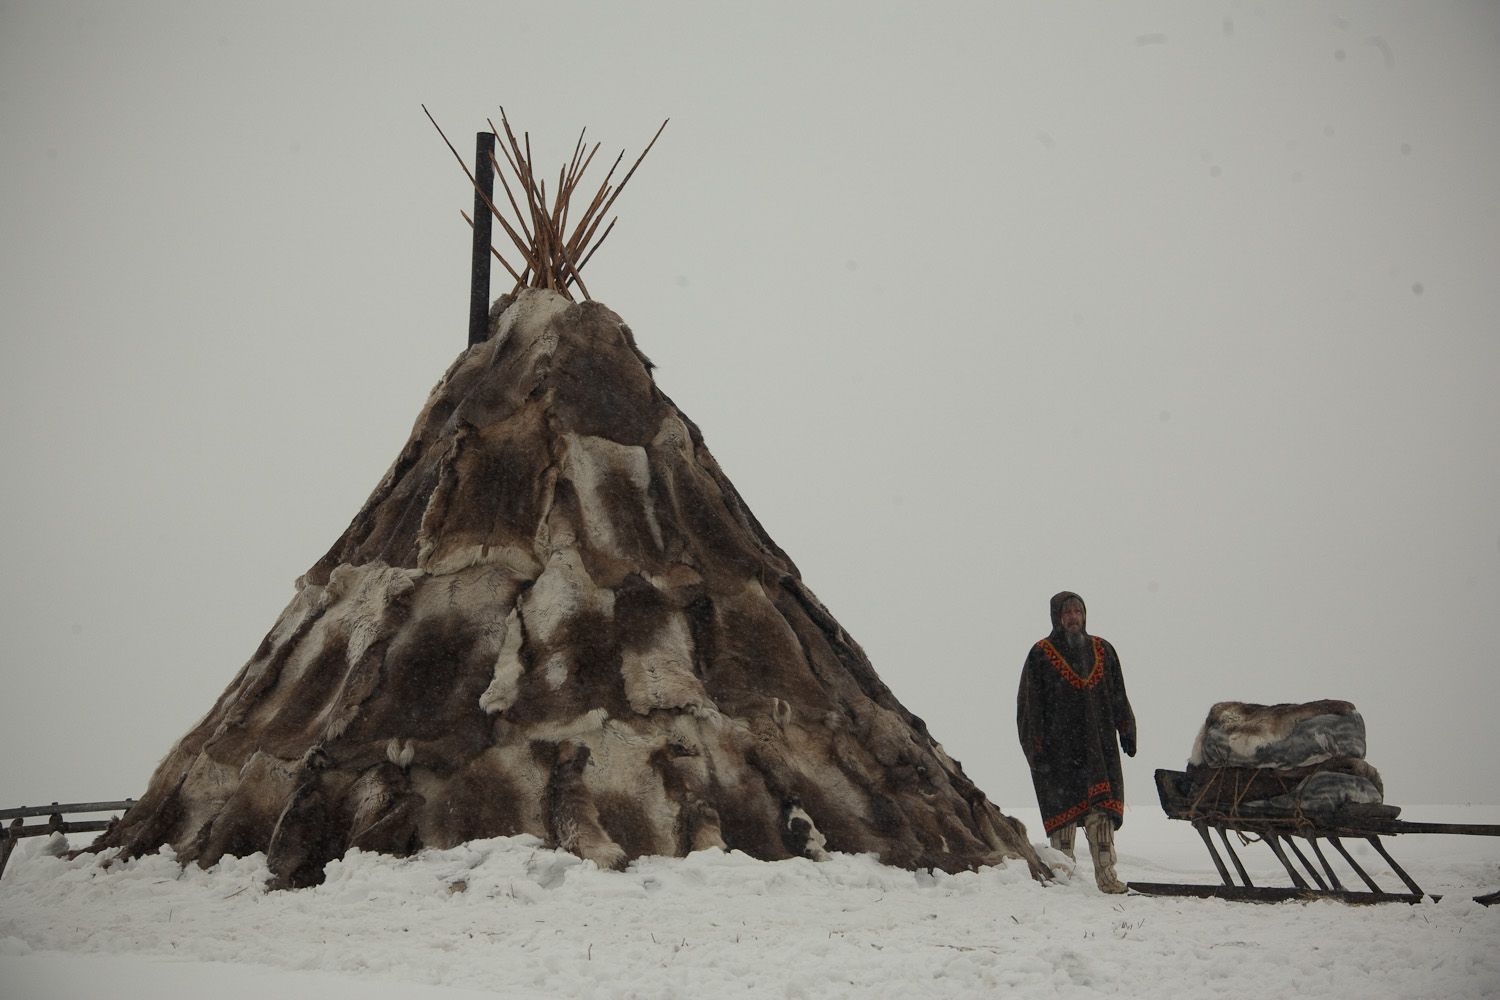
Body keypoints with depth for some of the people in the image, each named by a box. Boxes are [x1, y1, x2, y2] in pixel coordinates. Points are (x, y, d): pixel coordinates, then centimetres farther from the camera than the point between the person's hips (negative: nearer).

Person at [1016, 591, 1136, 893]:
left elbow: (1119, 698, 20)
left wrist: (1127, 732, 12)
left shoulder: (1103, 651, 15)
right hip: (1058, 749, -3)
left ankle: (1105, 873, -5)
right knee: (1063, 811, -2)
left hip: (1100, 744, 3)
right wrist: (1036, 748, -6)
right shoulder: (1041, 655, 3)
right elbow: (1029, 706, 0)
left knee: (1102, 811, -5)